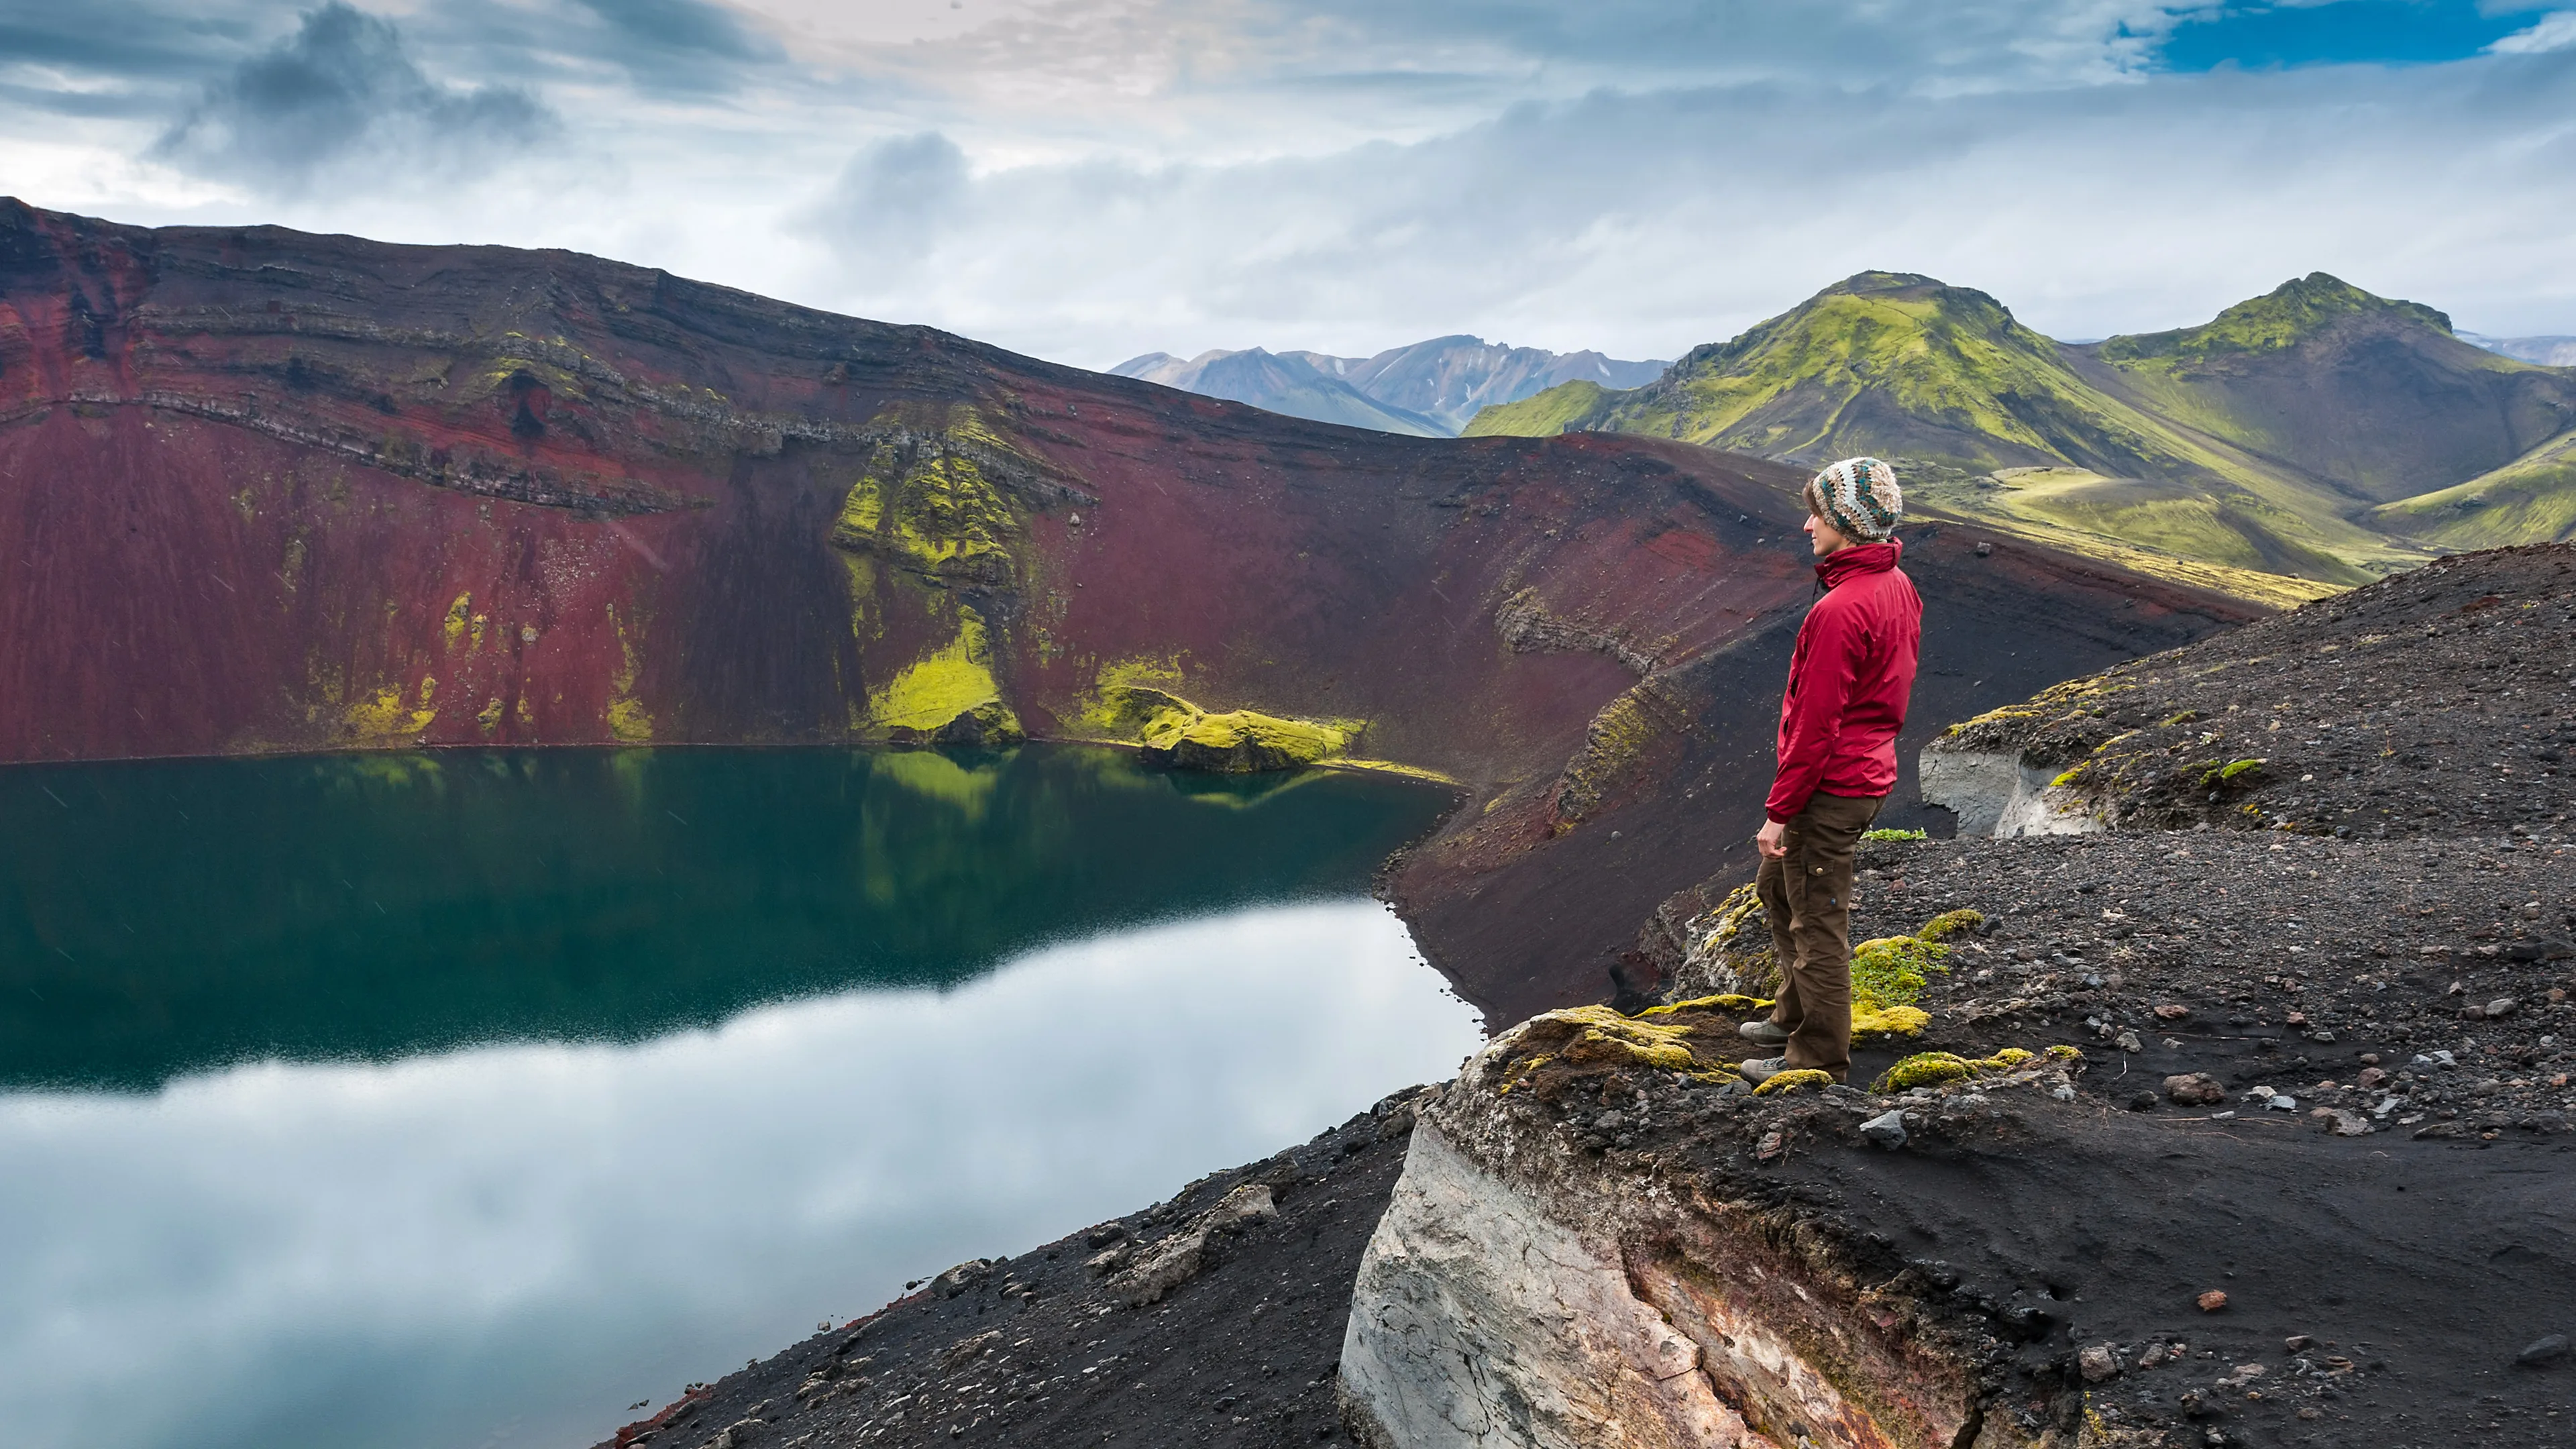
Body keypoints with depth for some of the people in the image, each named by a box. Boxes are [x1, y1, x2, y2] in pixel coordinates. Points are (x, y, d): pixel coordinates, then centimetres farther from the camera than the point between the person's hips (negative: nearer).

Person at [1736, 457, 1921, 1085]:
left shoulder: (1840, 611, -25)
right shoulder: (1898, 587, 6)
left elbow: (1816, 725, -24)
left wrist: (1780, 810, -16)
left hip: (1831, 788, -10)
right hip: (1870, 769, 10)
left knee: (1817, 921, 2)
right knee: (1778, 888, 24)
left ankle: (1821, 1059, 15)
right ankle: (1796, 1015, 37)